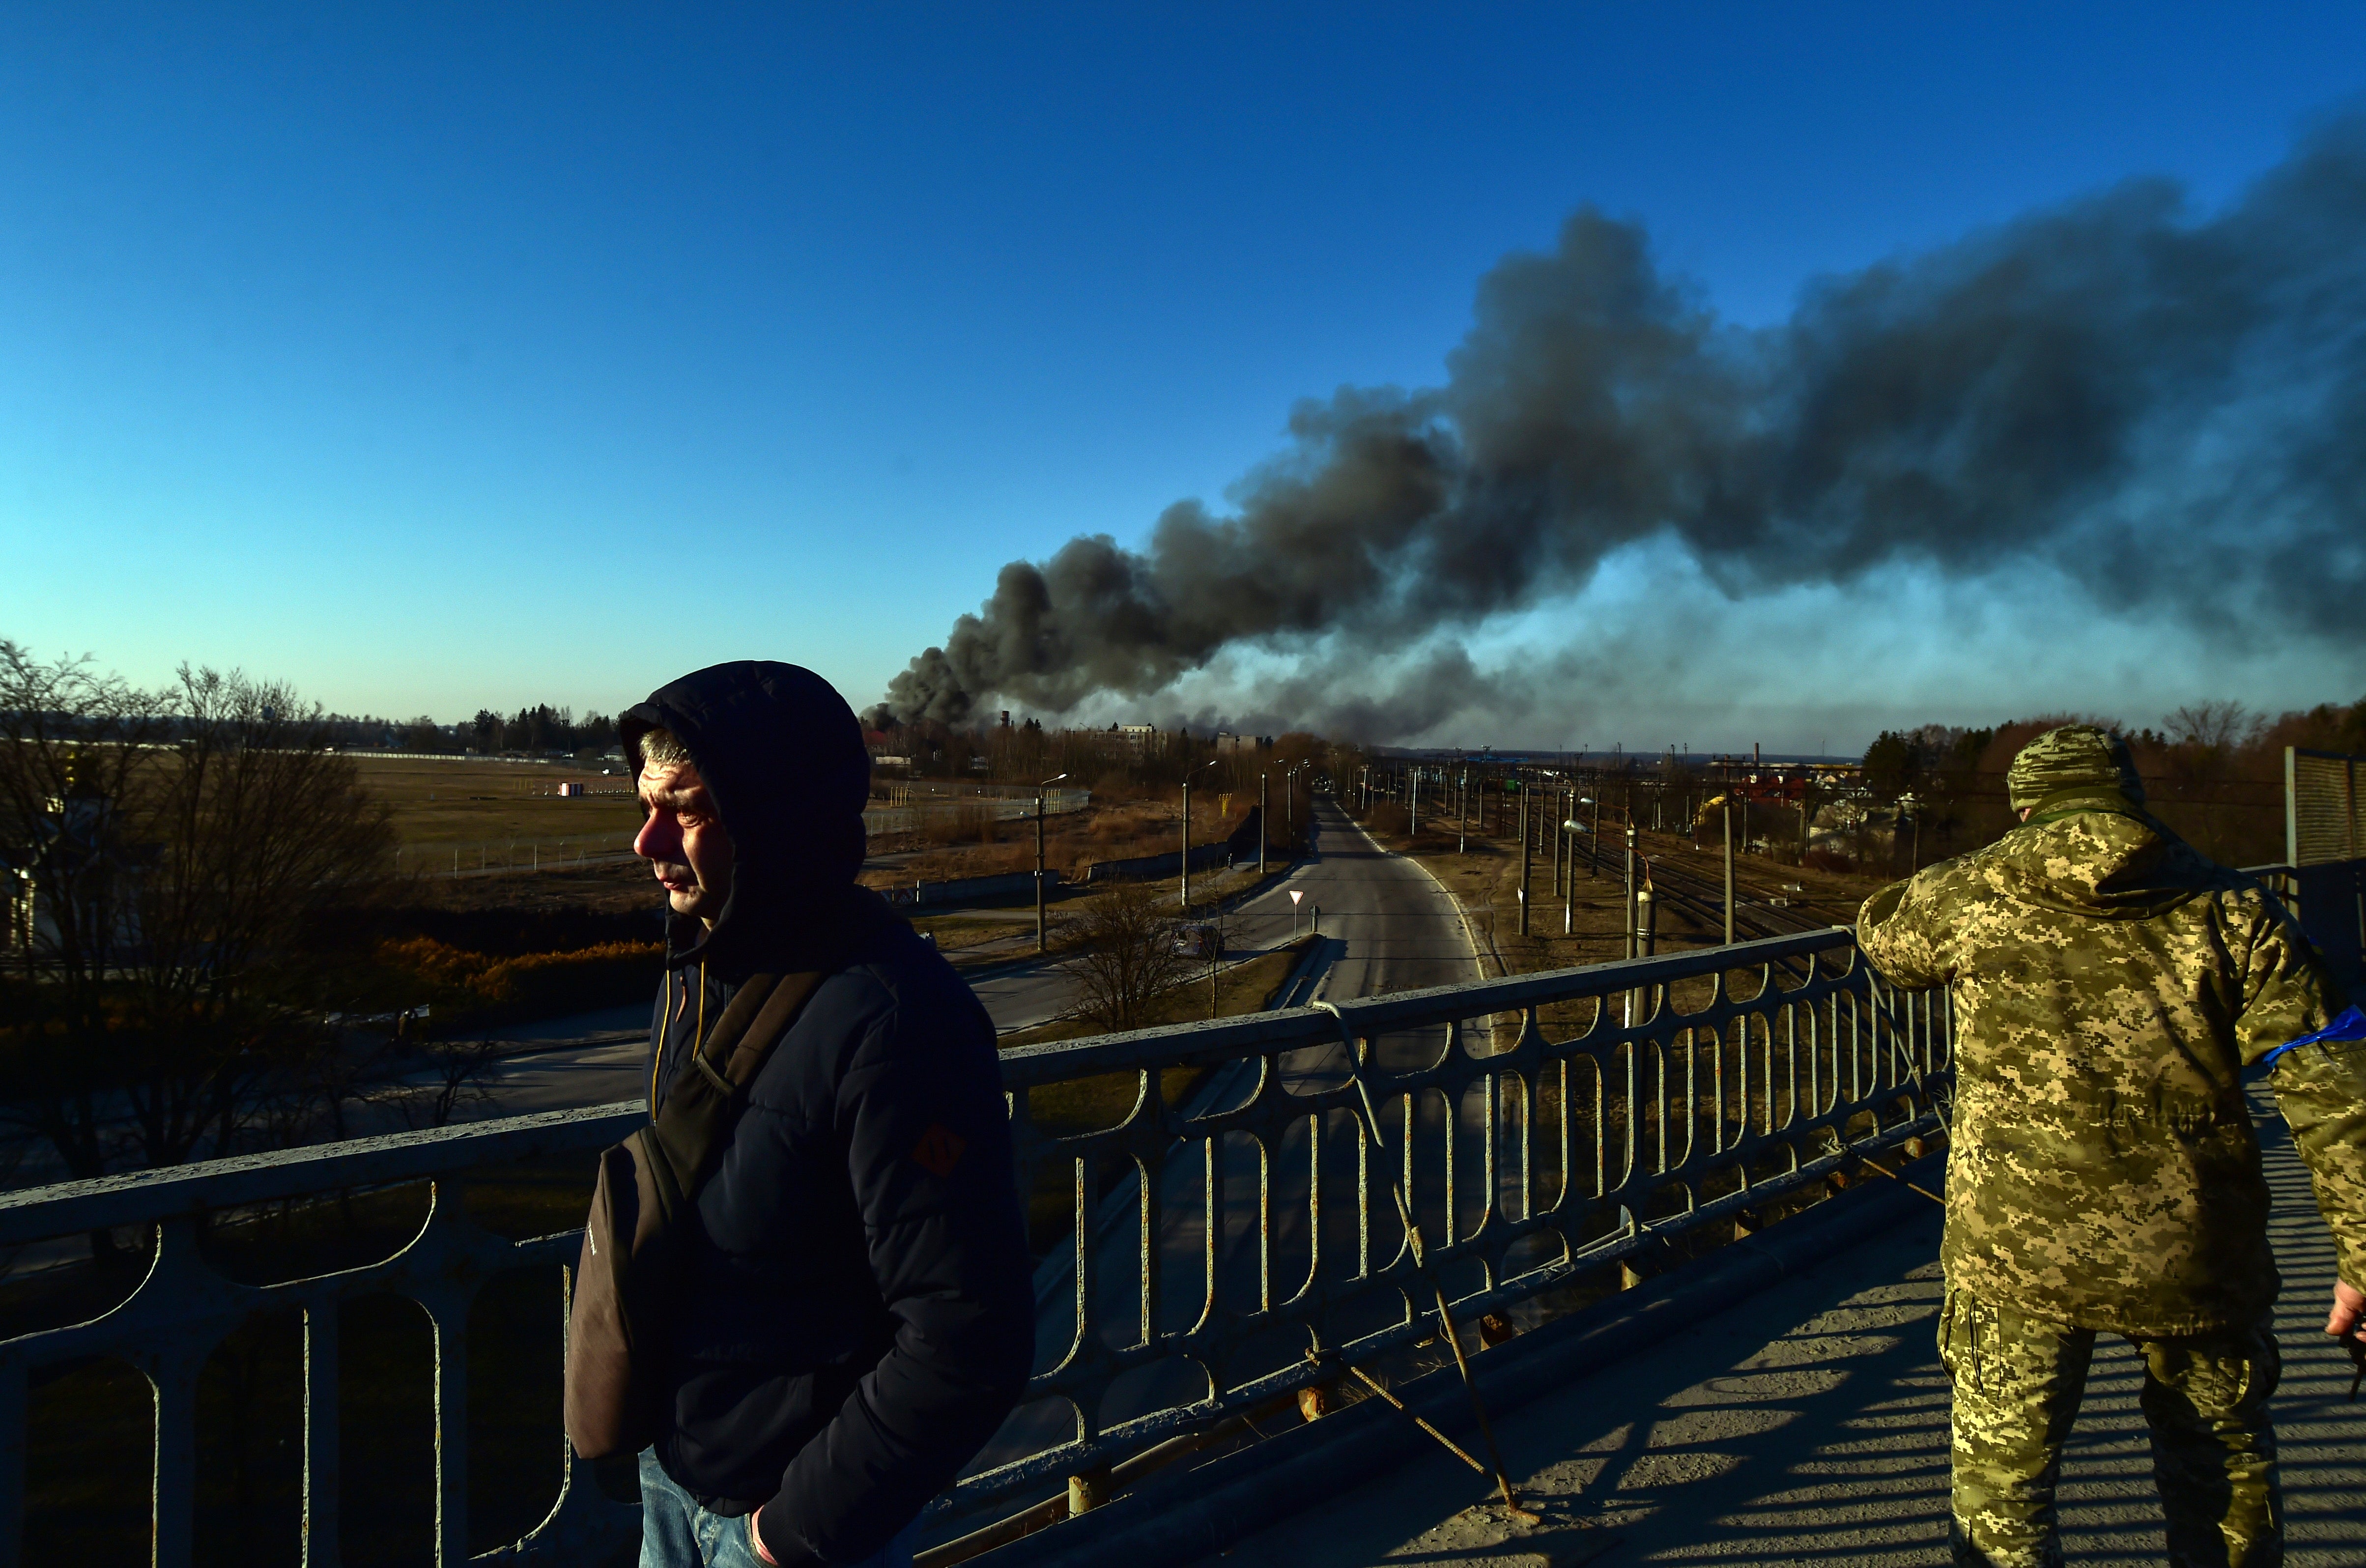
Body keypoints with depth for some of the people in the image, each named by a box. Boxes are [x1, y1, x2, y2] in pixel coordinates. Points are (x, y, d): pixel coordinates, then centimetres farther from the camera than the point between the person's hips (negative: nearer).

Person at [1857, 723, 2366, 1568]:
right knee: (2226, 1476, 26)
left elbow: (1884, 932, 21)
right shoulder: (2232, 910, 1)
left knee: (1999, 1489, 10)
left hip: (2020, 1249, -2)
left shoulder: (1972, 895, -1)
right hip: (2197, 1254, 3)